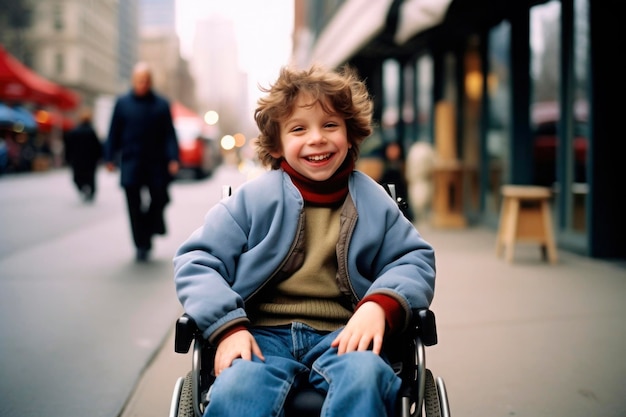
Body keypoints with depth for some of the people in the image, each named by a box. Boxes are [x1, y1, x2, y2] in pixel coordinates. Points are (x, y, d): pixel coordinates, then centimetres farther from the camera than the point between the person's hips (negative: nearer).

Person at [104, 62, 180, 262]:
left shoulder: (161, 104, 5)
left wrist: (173, 158, -6)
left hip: (156, 163, 0)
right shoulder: (122, 103, 5)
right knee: (134, 205, -2)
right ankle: (141, 245, 6)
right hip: (131, 163, 0)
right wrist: (110, 158, 2)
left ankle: (149, 229, 27)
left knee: (159, 199, -2)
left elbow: (169, 134, 4)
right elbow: (114, 133, 8)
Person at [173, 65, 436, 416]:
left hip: (342, 337, 2)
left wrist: (380, 305, -10)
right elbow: (197, 261, 6)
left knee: (366, 376, -34)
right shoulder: (253, 198, 8)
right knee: (235, 388, -36)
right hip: (263, 336, -1)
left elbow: (416, 260, 12)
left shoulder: (372, 201, 15)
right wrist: (227, 326, -11)